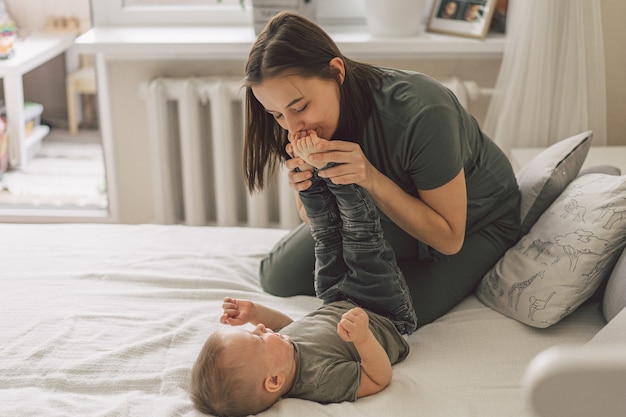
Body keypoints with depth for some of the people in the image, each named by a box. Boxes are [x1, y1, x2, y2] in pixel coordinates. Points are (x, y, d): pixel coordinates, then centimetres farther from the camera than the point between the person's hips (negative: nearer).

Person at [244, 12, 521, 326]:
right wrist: (309, 190, -32)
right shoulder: (307, 120, -20)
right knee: (280, 277, 1)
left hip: (472, 226, -5)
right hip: (383, 214, 6)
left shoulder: (420, 114, -38)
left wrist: (371, 180, -41)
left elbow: (449, 238, -29)